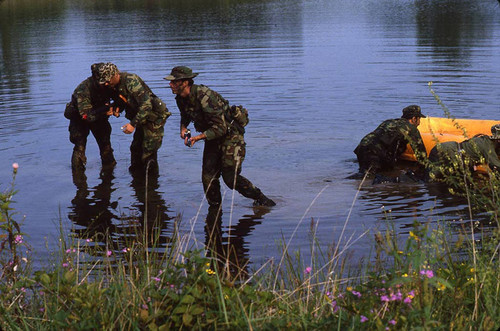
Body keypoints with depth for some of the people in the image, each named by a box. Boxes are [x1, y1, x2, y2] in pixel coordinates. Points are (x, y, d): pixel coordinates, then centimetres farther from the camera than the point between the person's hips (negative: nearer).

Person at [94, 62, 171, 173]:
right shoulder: (113, 86, 2)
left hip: (154, 117, -9)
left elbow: (146, 105, -30)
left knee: (148, 152, -7)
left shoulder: (131, 81, -26)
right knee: (135, 148, 11)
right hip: (142, 118, 9)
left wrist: (133, 124, -30)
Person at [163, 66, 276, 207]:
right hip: (212, 138, 8)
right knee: (208, 177, -1)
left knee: (230, 177, -11)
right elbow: (185, 115, 22)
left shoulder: (204, 96, -30)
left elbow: (220, 127, -30)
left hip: (230, 136, -8)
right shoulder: (181, 99, -3)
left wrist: (198, 137, -34)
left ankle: (262, 200, 8)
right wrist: (183, 128, 1)